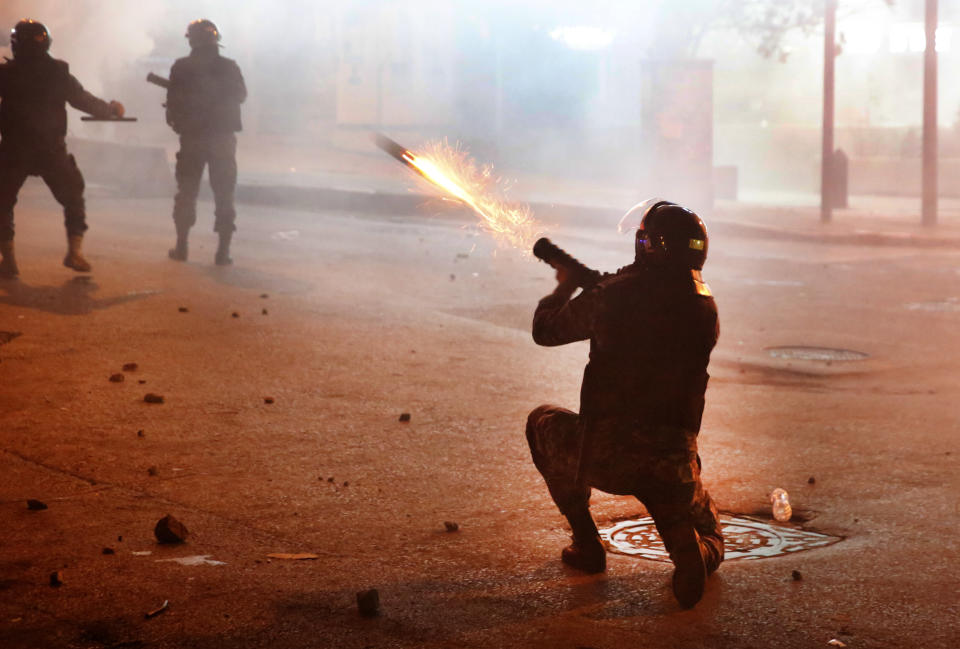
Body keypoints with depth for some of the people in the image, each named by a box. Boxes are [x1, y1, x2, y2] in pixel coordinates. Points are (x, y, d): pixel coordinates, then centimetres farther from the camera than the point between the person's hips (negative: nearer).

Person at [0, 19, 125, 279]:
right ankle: (74, 252, 8)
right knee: (73, 199, 17)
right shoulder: (58, 72, -2)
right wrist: (111, 109, 22)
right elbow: (84, 100, 6)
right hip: (52, 150, 1)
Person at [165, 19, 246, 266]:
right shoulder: (229, 67, -3)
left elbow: (173, 100, -7)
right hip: (223, 136, 0)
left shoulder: (181, 67, -6)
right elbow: (241, 95, 12)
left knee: (186, 192, 12)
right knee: (224, 194, 5)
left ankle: (181, 246, 14)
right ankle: (223, 250, -1)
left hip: (192, 136, 0)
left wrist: (175, 120, 11)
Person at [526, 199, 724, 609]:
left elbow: (545, 330, 11)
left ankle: (586, 544, 24)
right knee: (709, 543, 29)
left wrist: (565, 287, 31)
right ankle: (689, 550, -11)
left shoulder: (612, 295, -5)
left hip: (605, 455, -2)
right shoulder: (704, 307, 4)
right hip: (675, 463, 3)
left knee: (543, 422, 30)